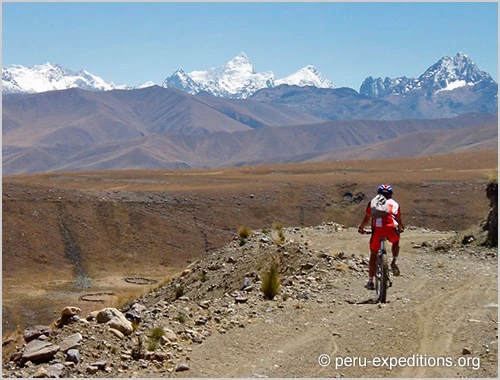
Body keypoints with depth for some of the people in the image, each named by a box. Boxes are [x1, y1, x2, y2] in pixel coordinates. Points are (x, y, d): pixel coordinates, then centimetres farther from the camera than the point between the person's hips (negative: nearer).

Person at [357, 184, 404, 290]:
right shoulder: (395, 204, 25)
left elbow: (366, 218, 17)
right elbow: (399, 220, 33)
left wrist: (361, 228, 34)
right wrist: (401, 229, 53)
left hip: (377, 230, -1)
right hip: (392, 229, 1)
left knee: (373, 255, 14)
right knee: (396, 242, 36)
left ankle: (370, 282, 15)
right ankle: (394, 262, 16)